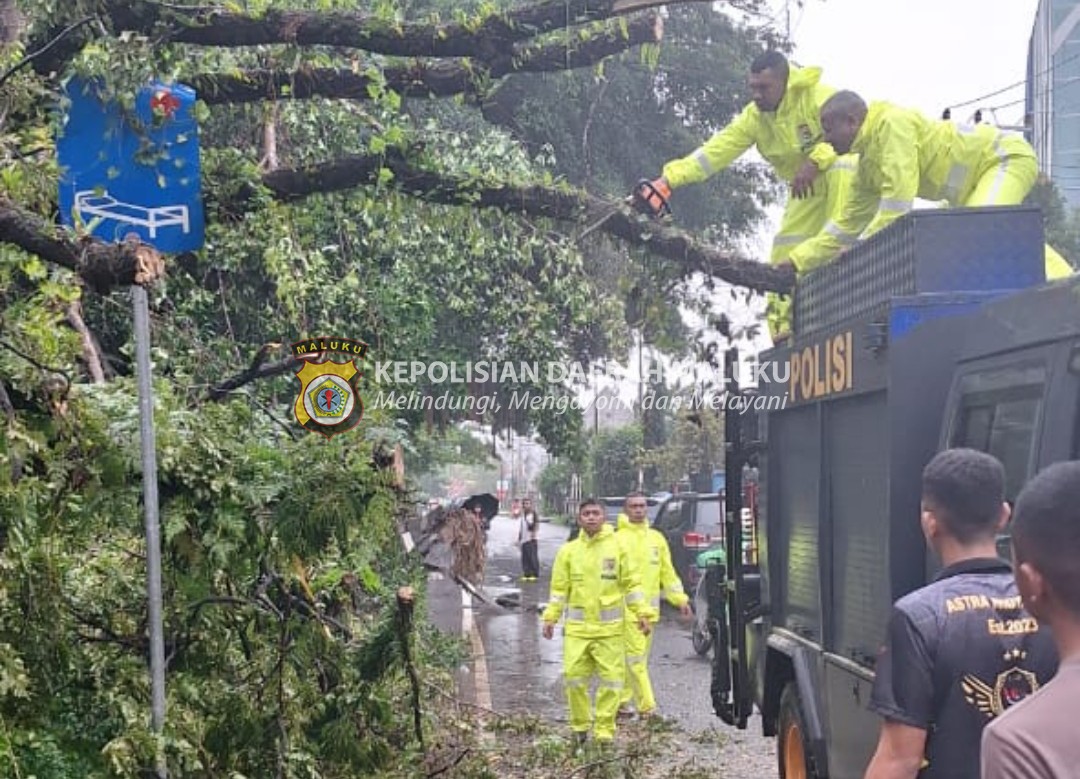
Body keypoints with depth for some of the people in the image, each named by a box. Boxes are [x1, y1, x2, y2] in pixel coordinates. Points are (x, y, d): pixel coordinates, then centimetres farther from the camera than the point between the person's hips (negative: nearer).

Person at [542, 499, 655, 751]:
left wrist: (641, 612, -1)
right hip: (577, 627, 1)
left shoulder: (616, 546, 2)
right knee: (574, 676, 0)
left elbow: (631, 583, 5)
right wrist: (550, 617, 2)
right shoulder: (568, 550, 4)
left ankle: (604, 730, 10)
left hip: (609, 627, -1)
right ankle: (579, 727, 17)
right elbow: (559, 588, 7)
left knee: (611, 679, 0)